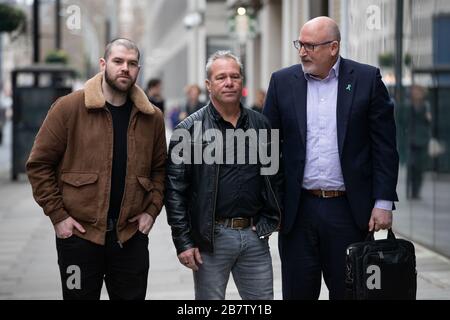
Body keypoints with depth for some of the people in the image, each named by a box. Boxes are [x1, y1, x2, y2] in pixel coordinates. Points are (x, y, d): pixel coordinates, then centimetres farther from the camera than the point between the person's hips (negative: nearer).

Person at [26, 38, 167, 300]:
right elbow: (39, 164, -4)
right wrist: (58, 215, -8)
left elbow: (161, 168, 15)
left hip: (131, 236, 3)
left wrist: (152, 210, 1)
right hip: (79, 233, -3)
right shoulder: (69, 108, -5)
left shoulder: (152, 117, 6)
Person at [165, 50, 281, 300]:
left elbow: (274, 176, 17)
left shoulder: (260, 124, 9)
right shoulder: (190, 130, -3)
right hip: (211, 237, -3)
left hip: (255, 235, 3)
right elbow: (175, 190, -6)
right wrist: (183, 241, -10)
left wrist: (269, 220, 8)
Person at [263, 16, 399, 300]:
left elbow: (384, 146, -1)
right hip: (298, 210, 2)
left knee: (348, 291, 7)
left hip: (349, 210, -1)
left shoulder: (367, 79, 0)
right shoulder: (283, 82, 4)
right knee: (298, 291, 7)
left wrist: (384, 202, -6)